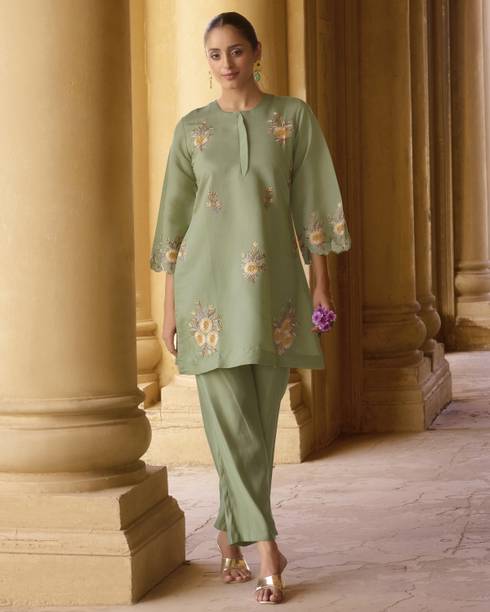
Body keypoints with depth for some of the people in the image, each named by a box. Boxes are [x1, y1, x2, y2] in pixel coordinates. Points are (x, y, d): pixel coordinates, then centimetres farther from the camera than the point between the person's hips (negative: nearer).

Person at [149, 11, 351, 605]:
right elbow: (175, 216, 7)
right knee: (233, 421, -6)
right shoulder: (192, 128, 6)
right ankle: (265, 547, -1)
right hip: (209, 282, 0)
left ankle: (230, 533, 22)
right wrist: (169, 303, 3)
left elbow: (312, 201, 5)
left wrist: (321, 281, -1)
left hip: (274, 284, 1)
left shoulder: (294, 117, 5)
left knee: (260, 422, 5)